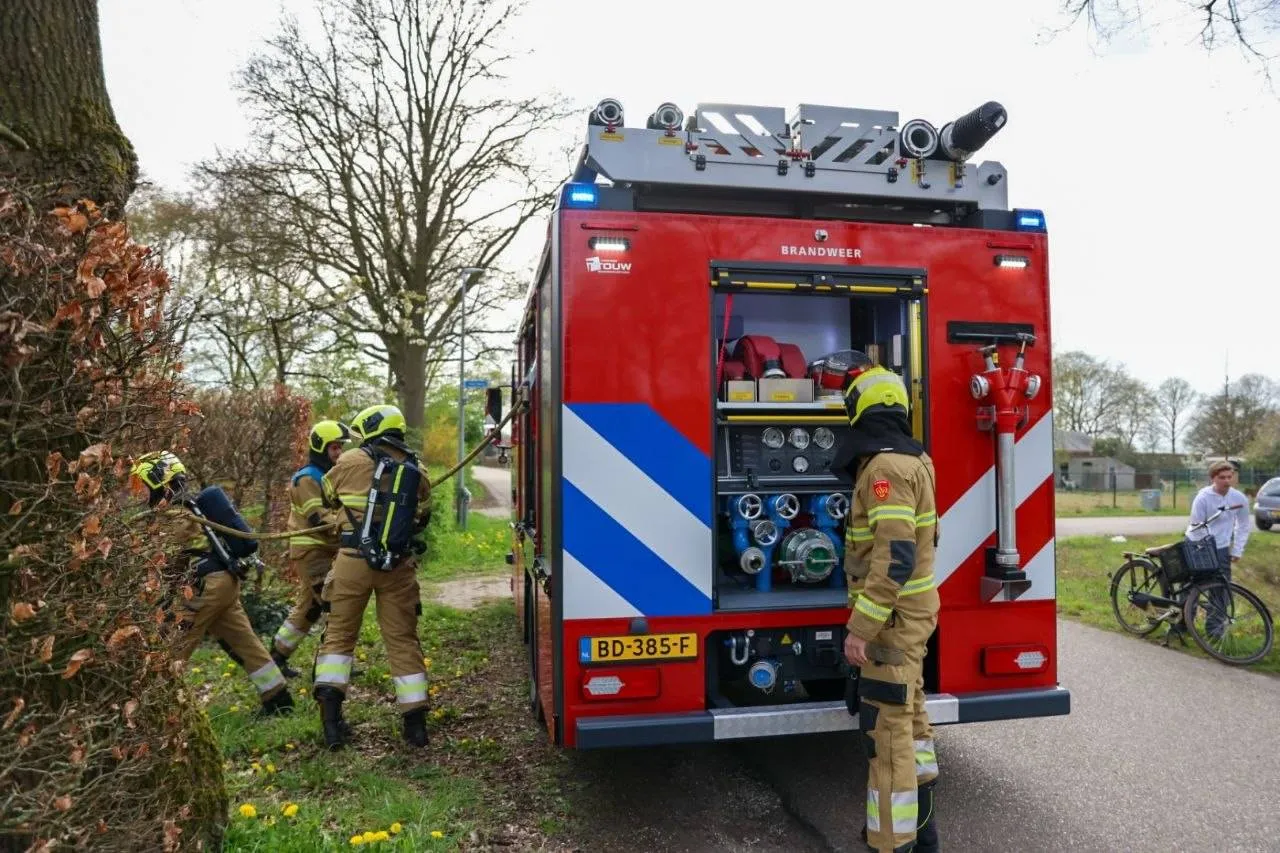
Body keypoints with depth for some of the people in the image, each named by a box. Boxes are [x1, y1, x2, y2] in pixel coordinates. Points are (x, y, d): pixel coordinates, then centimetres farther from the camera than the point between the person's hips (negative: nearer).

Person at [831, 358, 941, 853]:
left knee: (886, 729, -6)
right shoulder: (910, 459, 12)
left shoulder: (885, 467, -21)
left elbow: (895, 557, -28)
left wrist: (861, 628, -26)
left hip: (893, 617, -11)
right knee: (908, 716, 19)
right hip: (909, 611, 11)